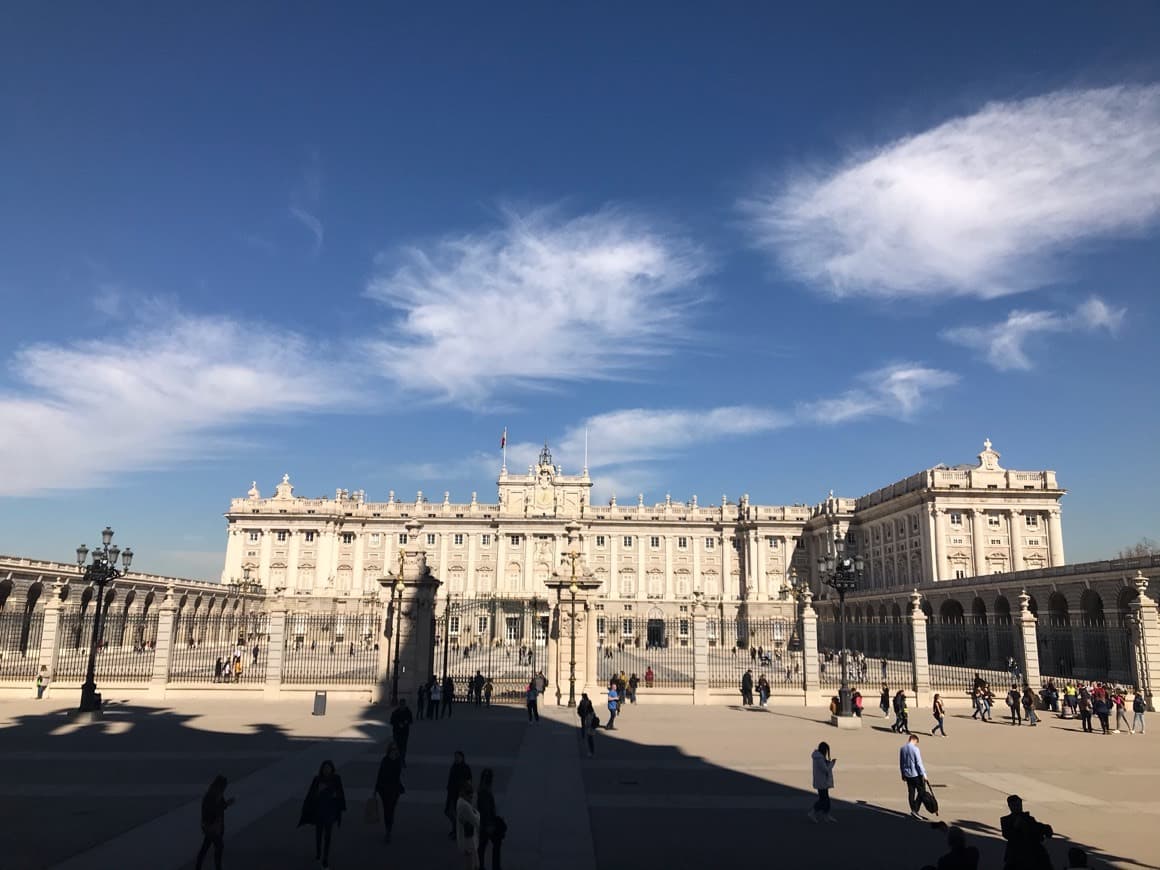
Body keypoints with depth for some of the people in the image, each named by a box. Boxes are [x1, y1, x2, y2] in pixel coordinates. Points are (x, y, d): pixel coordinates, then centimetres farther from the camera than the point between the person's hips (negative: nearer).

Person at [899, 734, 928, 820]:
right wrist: (923, 774, -8)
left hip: (907, 775, 6)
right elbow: (919, 763, -16)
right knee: (922, 792, 5)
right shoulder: (915, 749, -15)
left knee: (911, 793, 12)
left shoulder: (902, 749, 6)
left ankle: (913, 811, 17)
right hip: (916, 774, -6)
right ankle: (915, 810, -2)